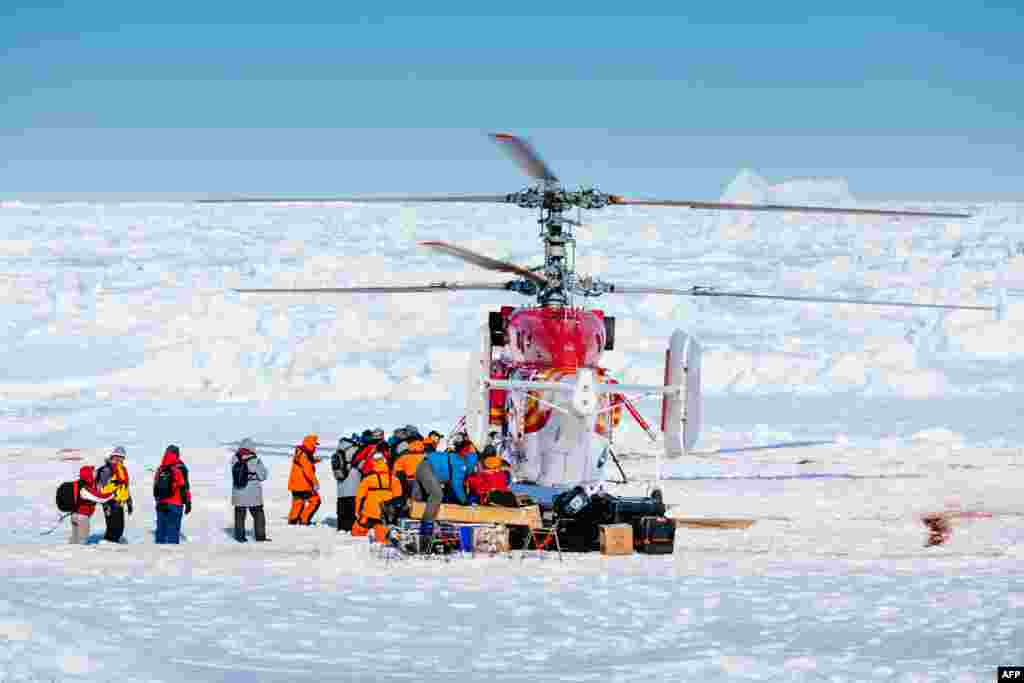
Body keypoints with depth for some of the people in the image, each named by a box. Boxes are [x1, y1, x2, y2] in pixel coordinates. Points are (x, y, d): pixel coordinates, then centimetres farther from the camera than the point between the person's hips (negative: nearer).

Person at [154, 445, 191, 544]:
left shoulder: (160, 470, 8)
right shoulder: (179, 469, -9)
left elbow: (156, 488, 14)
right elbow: (184, 488, -11)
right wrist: (188, 503, -4)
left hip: (161, 505, 5)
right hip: (175, 505, -5)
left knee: (161, 530, 12)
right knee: (173, 532, -5)